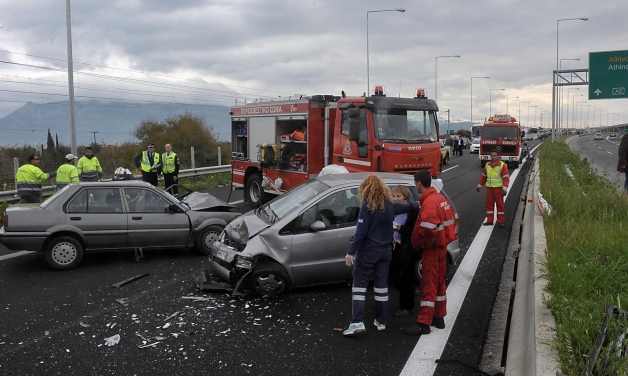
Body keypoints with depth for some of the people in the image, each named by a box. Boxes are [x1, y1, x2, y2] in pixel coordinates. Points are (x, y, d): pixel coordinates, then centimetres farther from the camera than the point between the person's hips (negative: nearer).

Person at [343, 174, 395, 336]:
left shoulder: (368, 205, -16)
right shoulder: (389, 204, 1)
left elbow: (361, 232, -18)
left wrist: (351, 252, -13)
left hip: (368, 251, -5)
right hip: (385, 250, 6)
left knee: (359, 285, 2)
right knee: (381, 286, 12)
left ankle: (357, 322, -5)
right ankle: (381, 321, 18)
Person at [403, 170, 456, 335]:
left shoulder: (429, 202, -22)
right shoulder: (440, 198, 9)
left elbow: (428, 229, -31)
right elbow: (449, 222, 14)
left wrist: (418, 244, -15)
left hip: (431, 249, -10)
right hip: (441, 246, 10)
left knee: (428, 286, -6)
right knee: (439, 284, 16)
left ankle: (423, 324, -1)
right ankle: (439, 318, 26)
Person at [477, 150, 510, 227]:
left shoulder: (502, 165, -8)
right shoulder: (487, 165, 8)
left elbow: (506, 177, -11)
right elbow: (483, 176, 17)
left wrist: (505, 187, -21)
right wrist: (479, 185, 14)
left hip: (498, 188, -5)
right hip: (489, 188, 5)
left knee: (500, 204, 2)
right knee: (489, 204, 7)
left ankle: (501, 221, 9)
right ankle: (489, 220, 15)